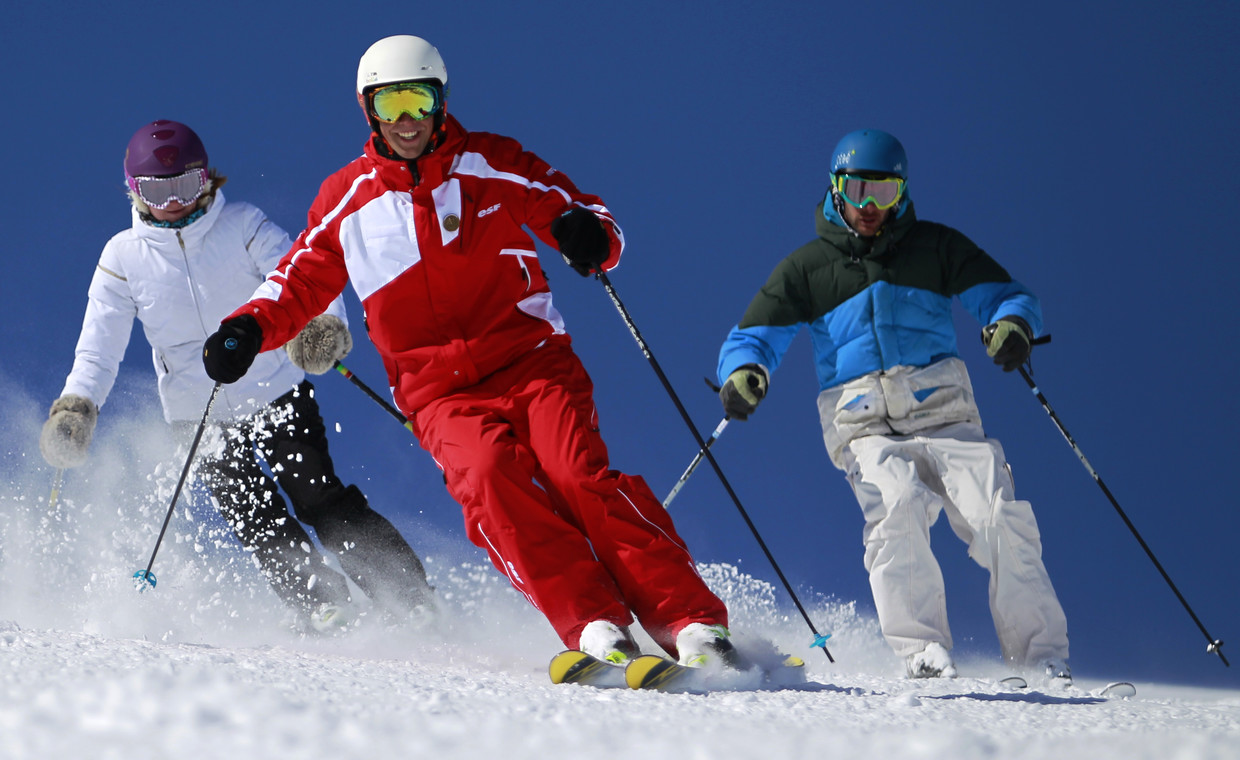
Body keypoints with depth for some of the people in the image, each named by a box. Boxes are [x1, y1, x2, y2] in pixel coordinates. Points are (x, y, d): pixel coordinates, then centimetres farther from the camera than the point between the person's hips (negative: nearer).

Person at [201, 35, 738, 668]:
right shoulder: (347, 198, 11)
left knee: (579, 476, -26)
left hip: (532, 360, 0)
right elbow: (300, 283, 20)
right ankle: (597, 630, -40)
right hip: (441, 394, 1)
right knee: (487, 477, -31)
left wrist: (590, 236, -19)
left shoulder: (491, 163, 6)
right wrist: (250, 327, -1)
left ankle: (695, 627, -31)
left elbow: (581, 212, 7)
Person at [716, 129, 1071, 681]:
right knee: (897, 506, -31)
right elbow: (752, 337, 12)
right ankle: (922, 651, -28)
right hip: (865, 427, 0)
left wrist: (1013, 323, -14)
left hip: (943, 413, 1)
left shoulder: (934, 247, 14)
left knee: (1001, 520, -20)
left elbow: (1004, 295, 11)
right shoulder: (807, 267, 15)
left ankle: (1043, 658, -12)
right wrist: (743, 371, -13)